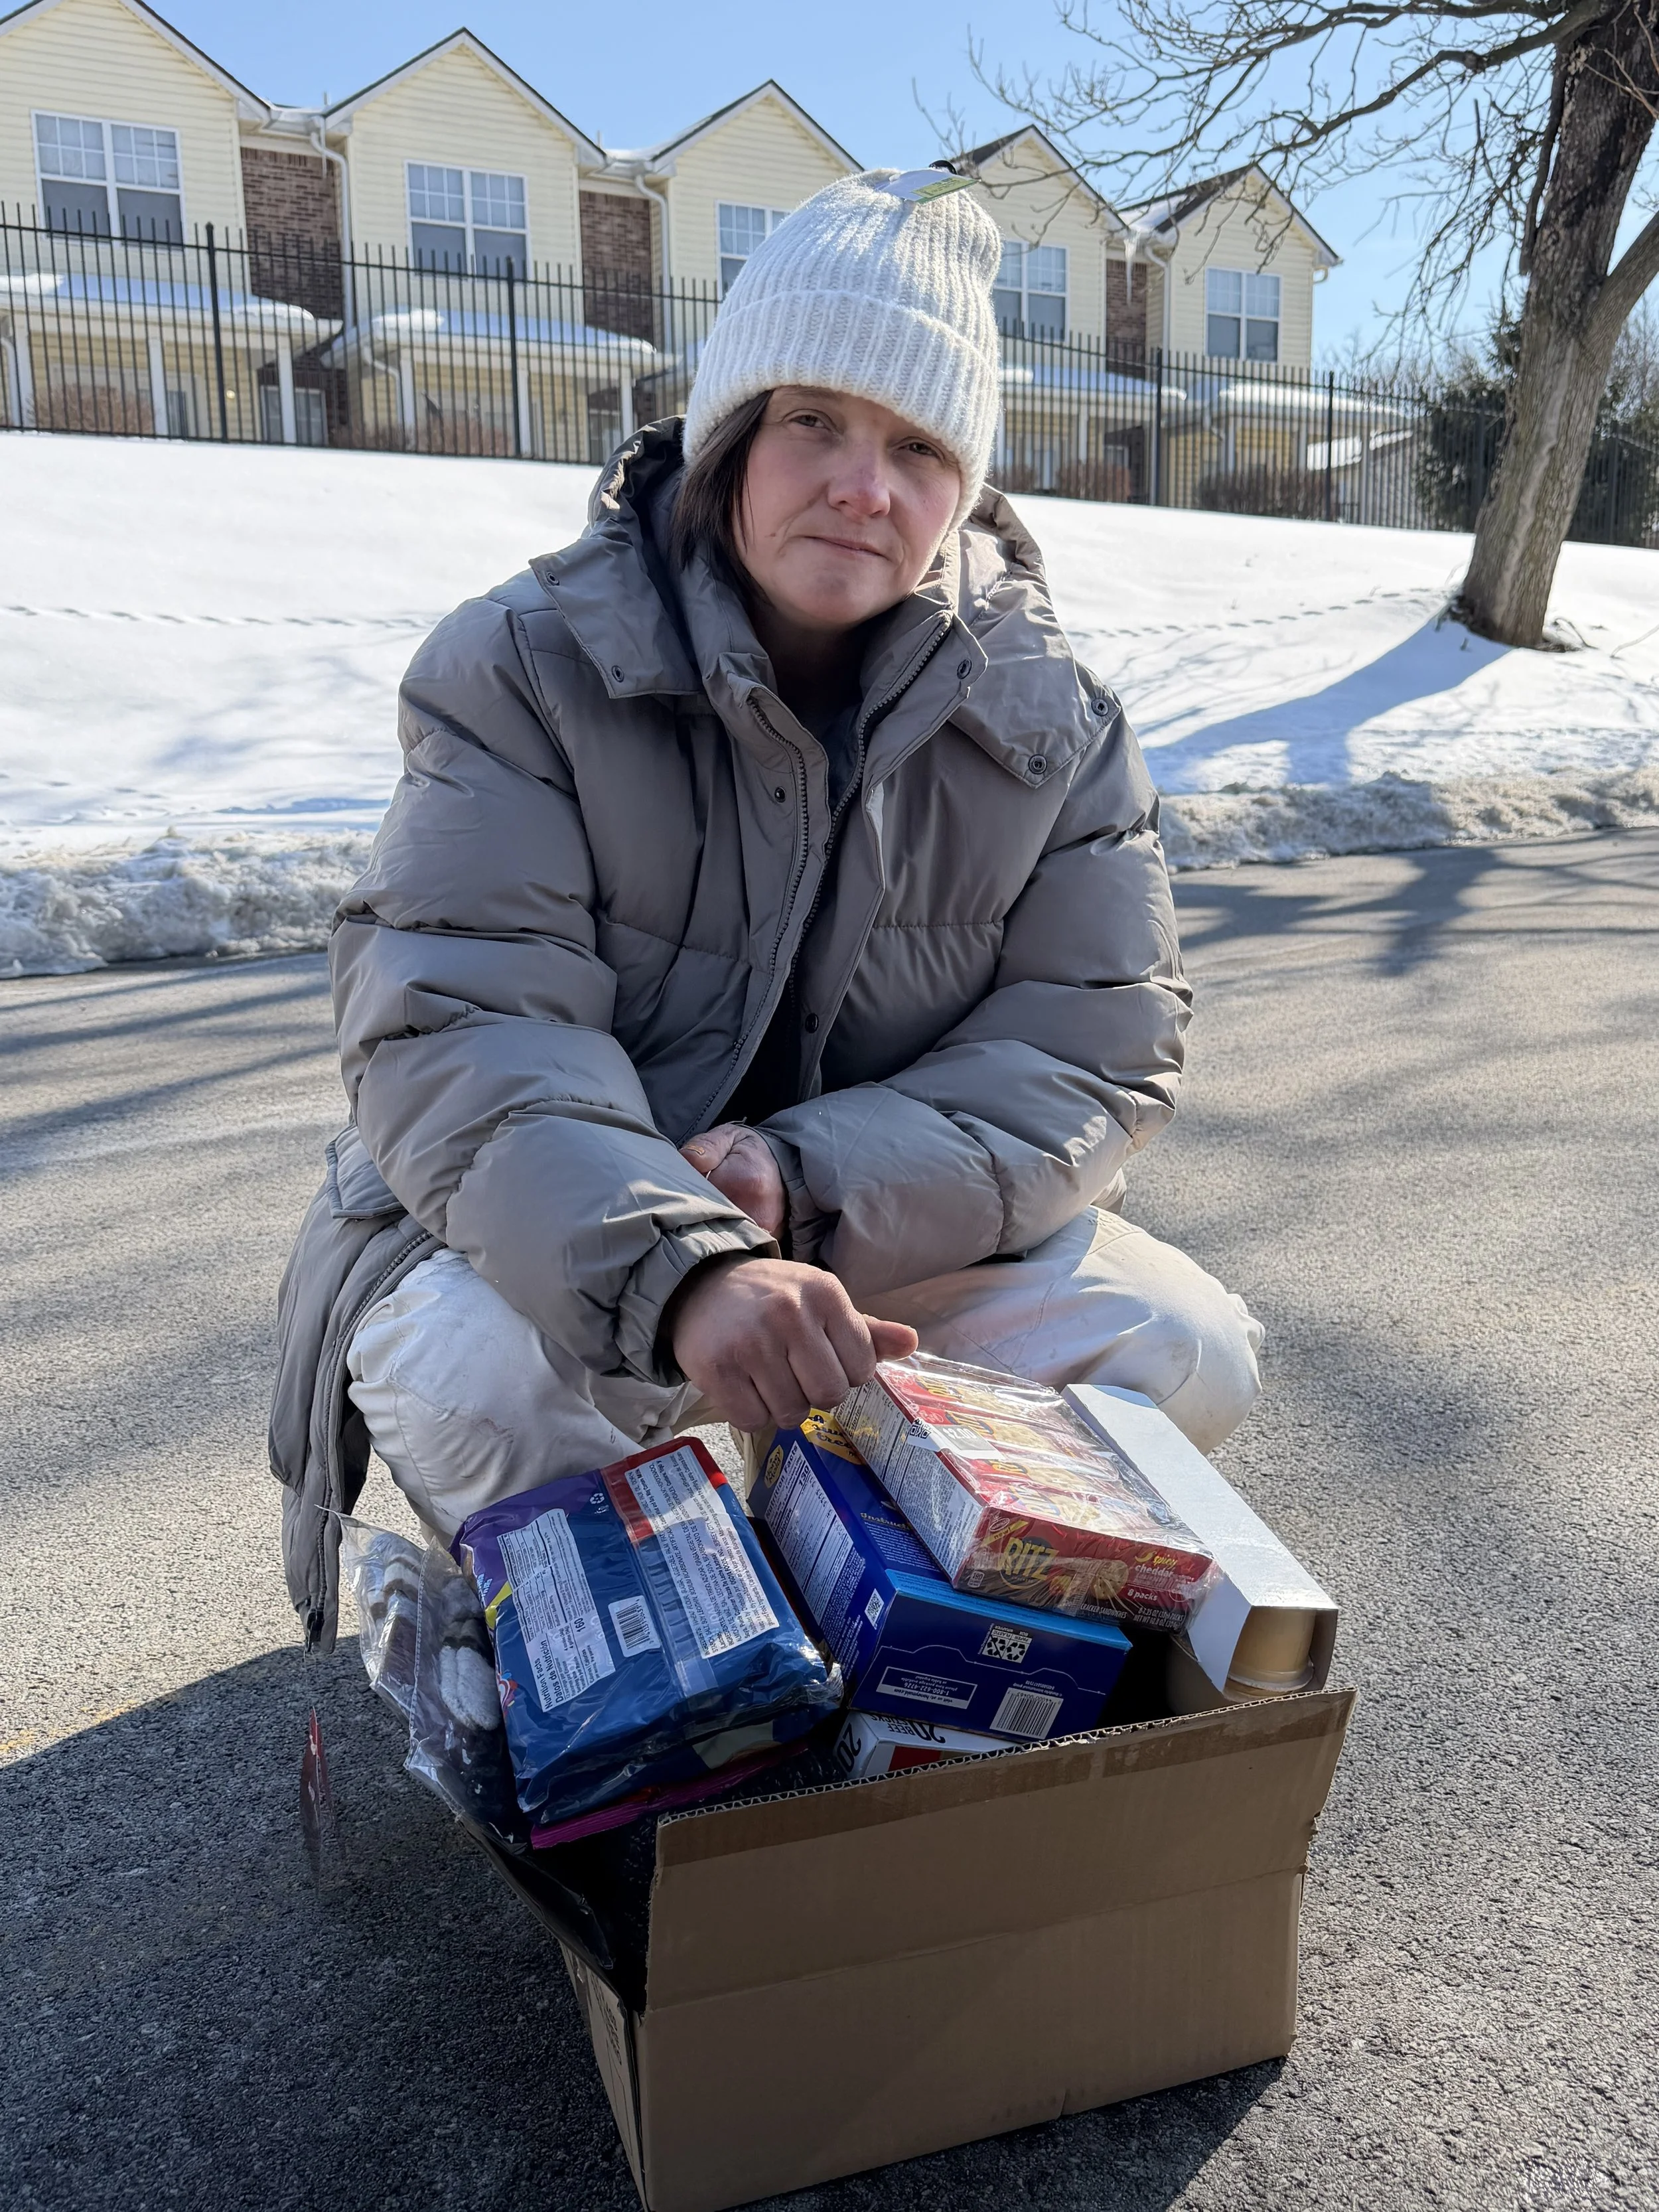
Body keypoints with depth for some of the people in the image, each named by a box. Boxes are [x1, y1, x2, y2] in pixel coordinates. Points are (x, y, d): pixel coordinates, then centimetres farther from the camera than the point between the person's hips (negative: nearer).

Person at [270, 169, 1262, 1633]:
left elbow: (1104, 1044, -10)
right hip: (552, 1234, -2)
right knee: (465, 1371, -34)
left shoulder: (1053, 724, -5)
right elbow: (459, 1030, -24)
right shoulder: (526, 667, -13)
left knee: (1187, 1356, -16)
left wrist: (809, 1182, -27)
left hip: (908, 1228, 3)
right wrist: (675, 1272, -44)